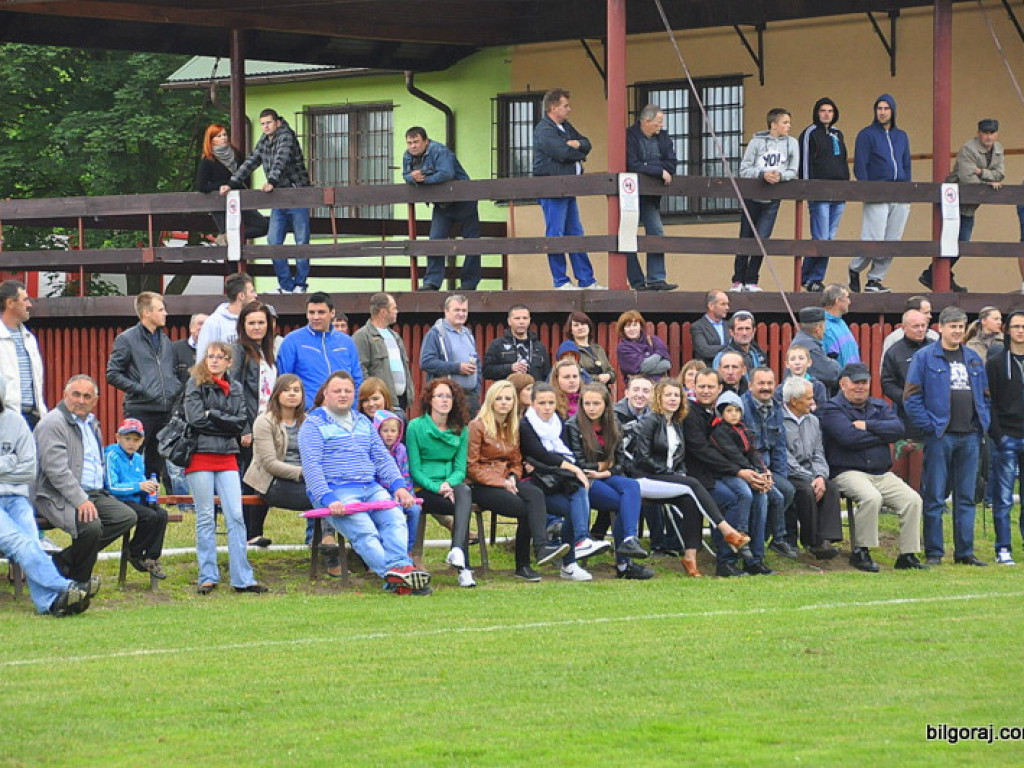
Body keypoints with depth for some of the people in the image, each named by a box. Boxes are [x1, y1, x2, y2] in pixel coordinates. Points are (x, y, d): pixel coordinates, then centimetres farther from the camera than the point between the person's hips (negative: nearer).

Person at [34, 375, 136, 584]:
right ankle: (79, 581, -8)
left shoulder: (92, 423, 19)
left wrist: (91, 498, 15)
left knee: (127, 517, -9)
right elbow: (56, 469, -19)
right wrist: (80, 500, -25)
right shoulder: (52, 423, -10)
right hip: (58, 497, -9)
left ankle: (63, 561, -8)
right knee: (91, 525, -33)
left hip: (93, 494, 9)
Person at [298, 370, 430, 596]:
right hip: (336, 491, -5)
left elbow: (383, 458, 23)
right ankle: (394, 579, -44)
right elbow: (311, 467, -6)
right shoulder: (313, 425, 5)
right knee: (365, 533, -28)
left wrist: (398, 486, 5)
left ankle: (398, 568, -44)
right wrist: (329, 499, -19)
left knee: (395, 518, -25)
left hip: (372, 488, 5)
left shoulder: (363, 423, 25)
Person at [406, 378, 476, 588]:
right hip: (424, 490, -3)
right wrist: (437, 488, -17)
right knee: (462, 507, -32)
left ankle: (457, 551, -51)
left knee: (464, 491, -35)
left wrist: (449, 484, -13)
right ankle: (463, 567, -38)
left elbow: (460, 468, 9)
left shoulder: (461, 430, 15)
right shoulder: (416, 426, 2)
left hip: (452, 486, 3)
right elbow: (414, 469, -1)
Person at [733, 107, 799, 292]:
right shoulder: (757, 142, -2)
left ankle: (751, 280, 6)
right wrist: (763, 174, -21)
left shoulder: (791, 143, 3)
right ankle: (738, 280, 13)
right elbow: (744, 170, -5)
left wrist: (780, 175, -20)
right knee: (745, 238, 4)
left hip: (772, 200, 1)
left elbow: (793, 171, 0)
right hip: (752, 197, -1)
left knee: (762, 239, -5)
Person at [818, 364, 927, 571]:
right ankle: (860, 552, -20)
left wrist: (868, 426, -11)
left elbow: (898, 429, 0)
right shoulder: (832, 409, 1)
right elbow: (849, 437, -16)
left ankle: (907, 555, -9)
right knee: (871, 498, -34)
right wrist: (882, 434, -4)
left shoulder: (879, 406, 19)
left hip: (882, 474, 6)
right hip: (848, 473, -6)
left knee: (912, 500, -15)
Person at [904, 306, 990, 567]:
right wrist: (928, 426, -13)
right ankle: (934, 552, 3)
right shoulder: (925, 357, -2)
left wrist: (983, 423, 7)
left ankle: (965, 551, 12)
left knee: (966, 497, 8)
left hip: (970, 437, 5)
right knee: (935, 497, -2)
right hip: (939, 436, -5)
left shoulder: (973, 359, 15)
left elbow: (985, 395, 20)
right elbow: (911, 397, -6)